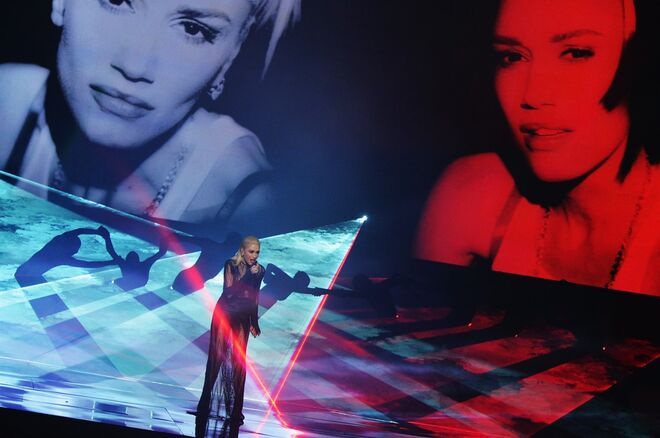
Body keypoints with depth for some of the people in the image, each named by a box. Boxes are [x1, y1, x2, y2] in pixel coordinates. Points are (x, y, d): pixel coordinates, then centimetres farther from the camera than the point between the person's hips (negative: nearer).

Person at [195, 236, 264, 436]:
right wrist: (249, 275, -22)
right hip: (224, 314, -3)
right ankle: (210, 404, 8)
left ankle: (233, 408, 8)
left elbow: (255, 298, 10)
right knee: (218, 357, 0)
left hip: (242, 318, 3)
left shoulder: (259, 270, 3)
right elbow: (229, 290, -17)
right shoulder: (231, 265, -7)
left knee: (238, 361, 2)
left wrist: (254, 323, 11)